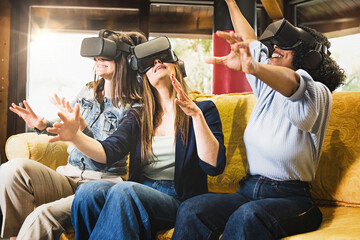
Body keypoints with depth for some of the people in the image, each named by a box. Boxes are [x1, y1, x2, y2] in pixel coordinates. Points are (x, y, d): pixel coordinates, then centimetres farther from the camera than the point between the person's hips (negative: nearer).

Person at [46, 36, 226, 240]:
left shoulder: (203, 109, 7)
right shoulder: (138, 118, 19)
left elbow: (214, 166, -8)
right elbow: (109, 151, -1)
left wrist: (196, 114, -18)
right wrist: (76, 137, -20)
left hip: (179, 202, -3)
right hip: (137, 192, 4)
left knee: (123, 190, -33)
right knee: (88, 190, -28)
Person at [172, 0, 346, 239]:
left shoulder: (318, 94, -6)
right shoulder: (269, 88, 13)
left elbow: (293, 83, -31)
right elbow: (251, 41, 25)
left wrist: (254, 67, -51)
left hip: (291, 199, -5)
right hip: (249, 191, 5)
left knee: (247, 217, -38)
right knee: (191, 210, -24)